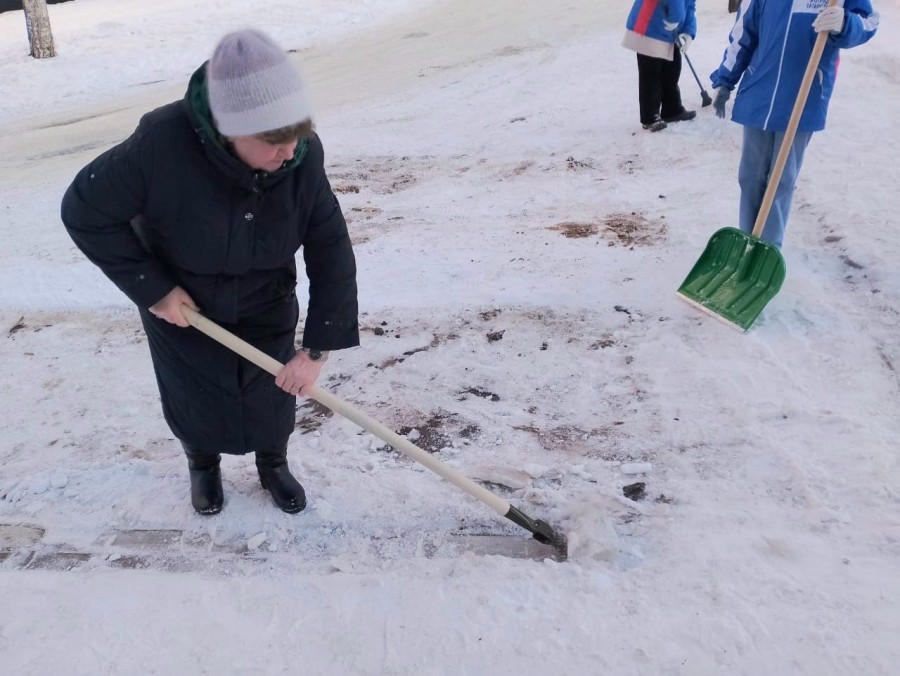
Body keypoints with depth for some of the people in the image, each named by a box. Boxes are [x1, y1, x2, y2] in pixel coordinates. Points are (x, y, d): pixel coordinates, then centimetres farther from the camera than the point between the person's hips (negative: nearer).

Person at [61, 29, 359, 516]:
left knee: (273, 392, 13)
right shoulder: (162, 143, -36)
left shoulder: (303, 156, -26)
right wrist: (153, 288, -23)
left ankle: (273, 465, 45)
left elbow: (332, 253, -21)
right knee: (193, 397, 15)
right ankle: (203, 466, 49)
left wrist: (317, 350, -24)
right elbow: (85, 212, -23)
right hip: (179, 304, -1)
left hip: (266, 307, 2)